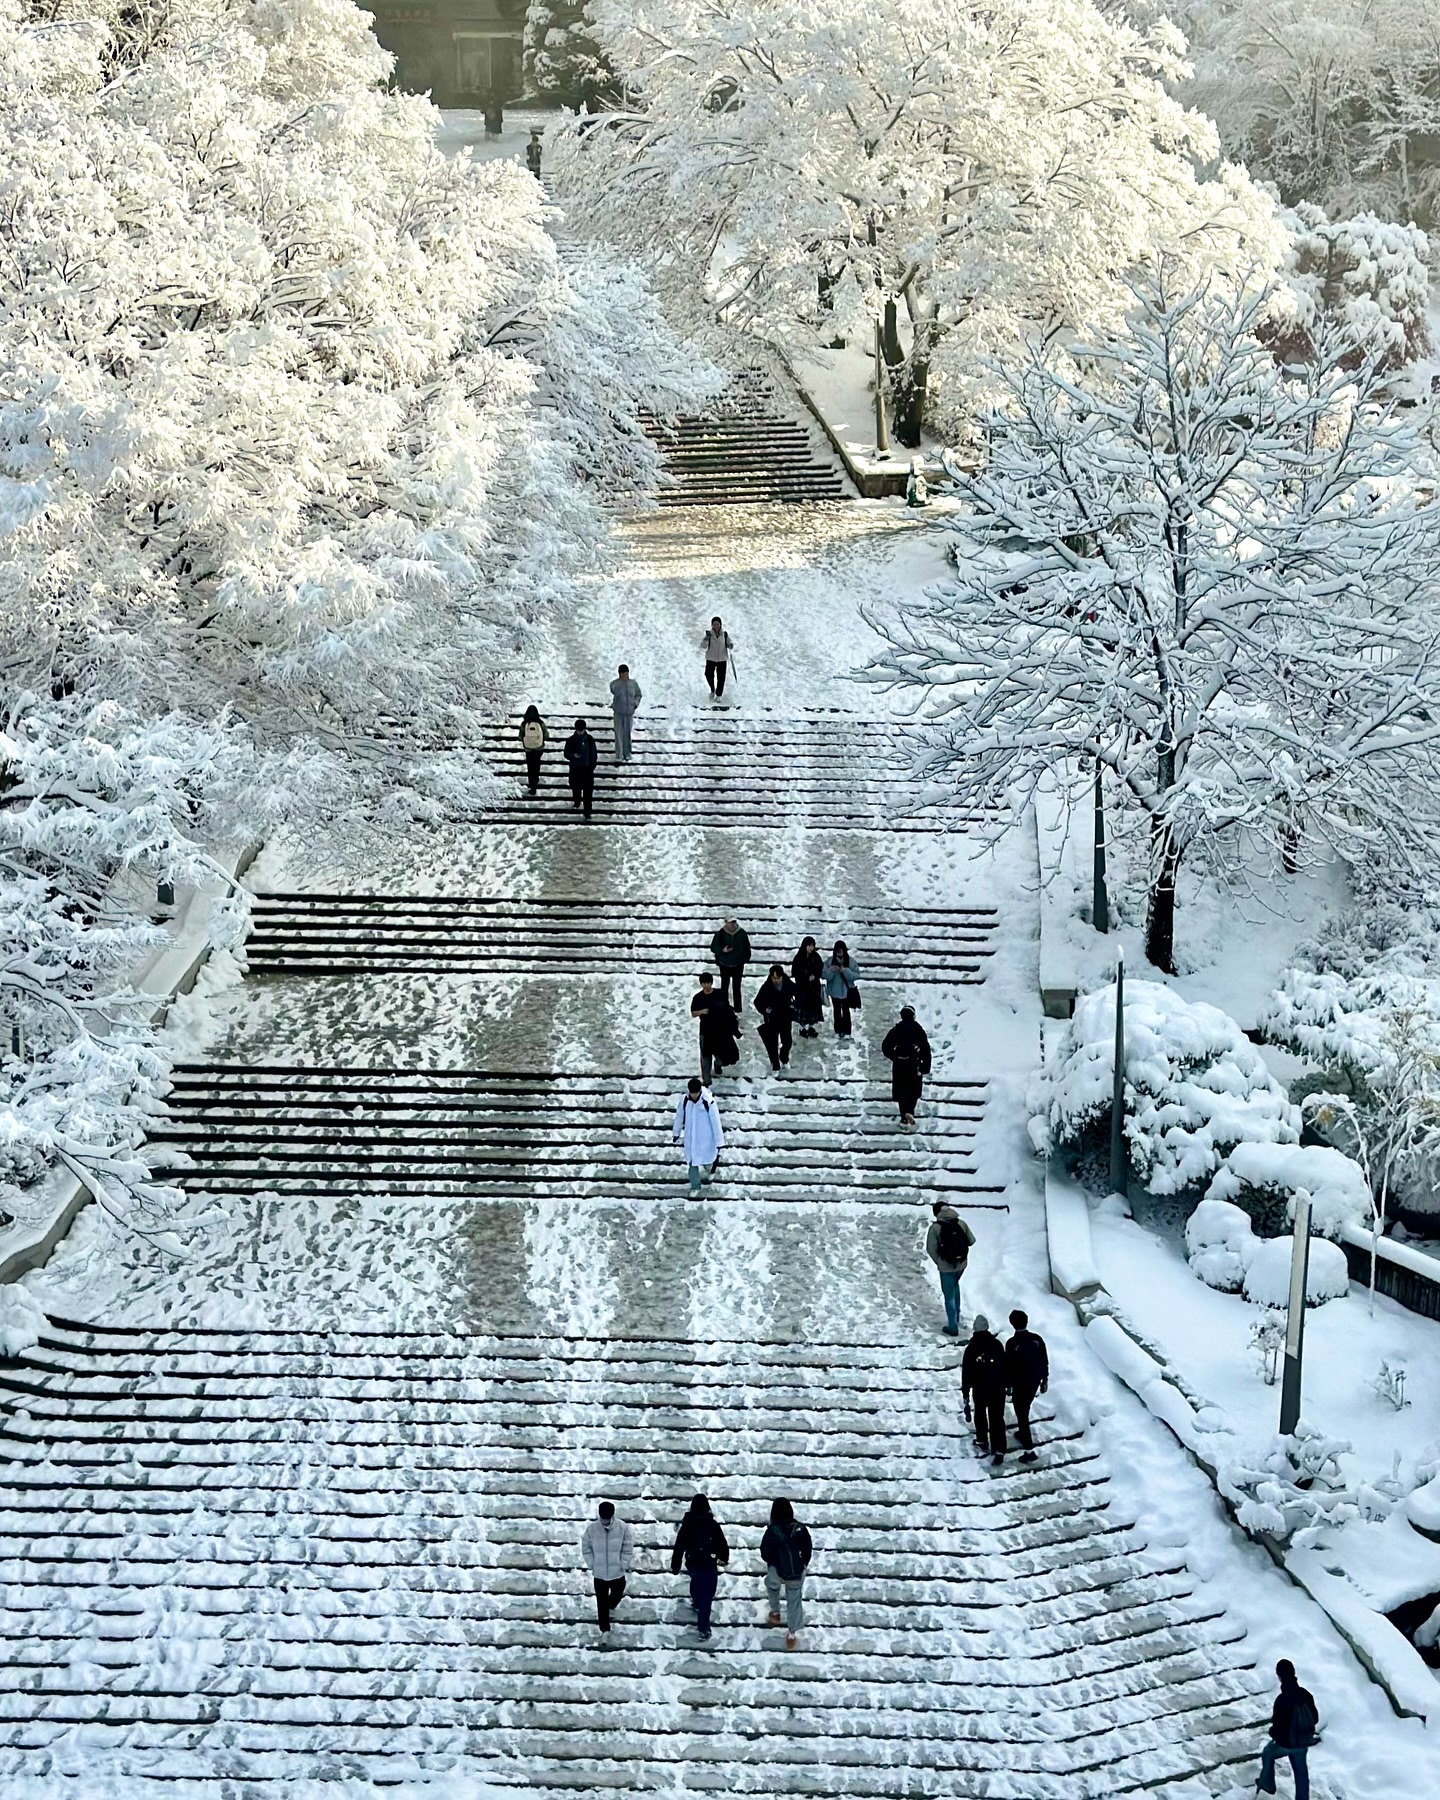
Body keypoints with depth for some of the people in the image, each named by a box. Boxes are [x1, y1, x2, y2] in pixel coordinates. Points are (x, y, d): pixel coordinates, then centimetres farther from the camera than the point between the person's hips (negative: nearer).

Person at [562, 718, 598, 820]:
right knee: (575, 787, 15)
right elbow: (566, 754, -1)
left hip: (587, 768, 0)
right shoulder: (571, 740, -6)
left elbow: (594, 754, 6)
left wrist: (592, 766, 1)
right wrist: (573, 755, -22)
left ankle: (587, 811, -1)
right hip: (575, 768, 0)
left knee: (588, 790, -5)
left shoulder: (589, 739, -3)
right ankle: (577, 802, 44)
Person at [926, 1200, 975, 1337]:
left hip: (946, 1267, -4)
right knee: (955, 1285, 32)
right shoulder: (961, 1223, -7)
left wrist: (938, 1262, 1)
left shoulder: (935, 1228, -18)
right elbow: (971, 1240, 1)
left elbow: (931, 1249, -16)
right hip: (962, 1263, 4)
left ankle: (953, 1327, 17)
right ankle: (956, 1316, 44)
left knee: (949, 1296, 10)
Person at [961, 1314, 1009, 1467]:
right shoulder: (996, 1345, -11)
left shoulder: (971, 1349, -14)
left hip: (979, 1390, 0)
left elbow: (966, 1373, -9)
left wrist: (965, 1393, 0)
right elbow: (1004, 1366, -1)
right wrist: (1006, 1383, 15)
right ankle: (999, 1450, 2)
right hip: (997, 1389, 0)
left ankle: (983, 1443, 34)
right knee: (997, 1419, 5)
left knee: (980, 1415, 23)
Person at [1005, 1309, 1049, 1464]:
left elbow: (1009, 1366, -14)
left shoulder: (1012, 1343, -21)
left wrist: (1008, 1384, 0)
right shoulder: (1037, 1339, -8)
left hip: (1020, 1383, -5)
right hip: (1035, 1381, 5)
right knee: (1025, 1409, 29)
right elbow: (1045, 1361, 1)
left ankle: (1029, 1449, -1)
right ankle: (1023, 1433, 48)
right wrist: (1045, 1380, 14)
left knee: (1022, 1413, 1)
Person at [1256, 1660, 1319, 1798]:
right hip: (1303, 1742, 4)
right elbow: (1315, 1718, 1)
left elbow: (1278, 1726, -25)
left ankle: (1267, 1784, 45)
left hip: (1285, 1743, -4)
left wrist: (1273, 1733, -2)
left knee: (1267, 1754, 28)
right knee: (1301, 1772, 20)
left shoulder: (1282, 1700, -31)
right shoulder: (1305, 1694, -12)